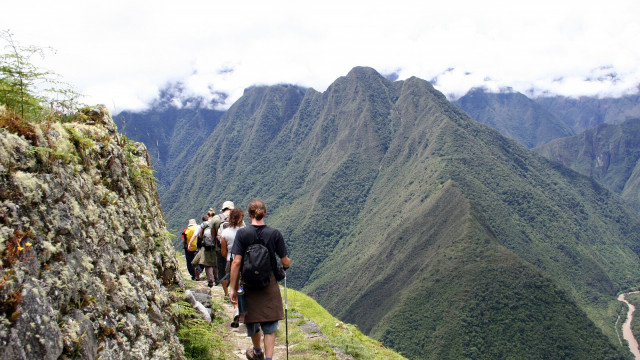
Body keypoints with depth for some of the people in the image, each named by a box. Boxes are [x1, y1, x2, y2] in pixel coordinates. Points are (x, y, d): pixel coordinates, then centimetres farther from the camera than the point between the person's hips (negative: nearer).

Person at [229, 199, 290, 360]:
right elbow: (285, 263, -5)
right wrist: (287, 264, 19)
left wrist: (233, 288, -8)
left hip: (249, 285, 1)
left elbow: (236, 262, -14)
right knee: (269, 326, 10)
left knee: (252, 322, 22)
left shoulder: (242, 233, -9)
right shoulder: (275, 234, -7)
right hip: (270, 286, 0)